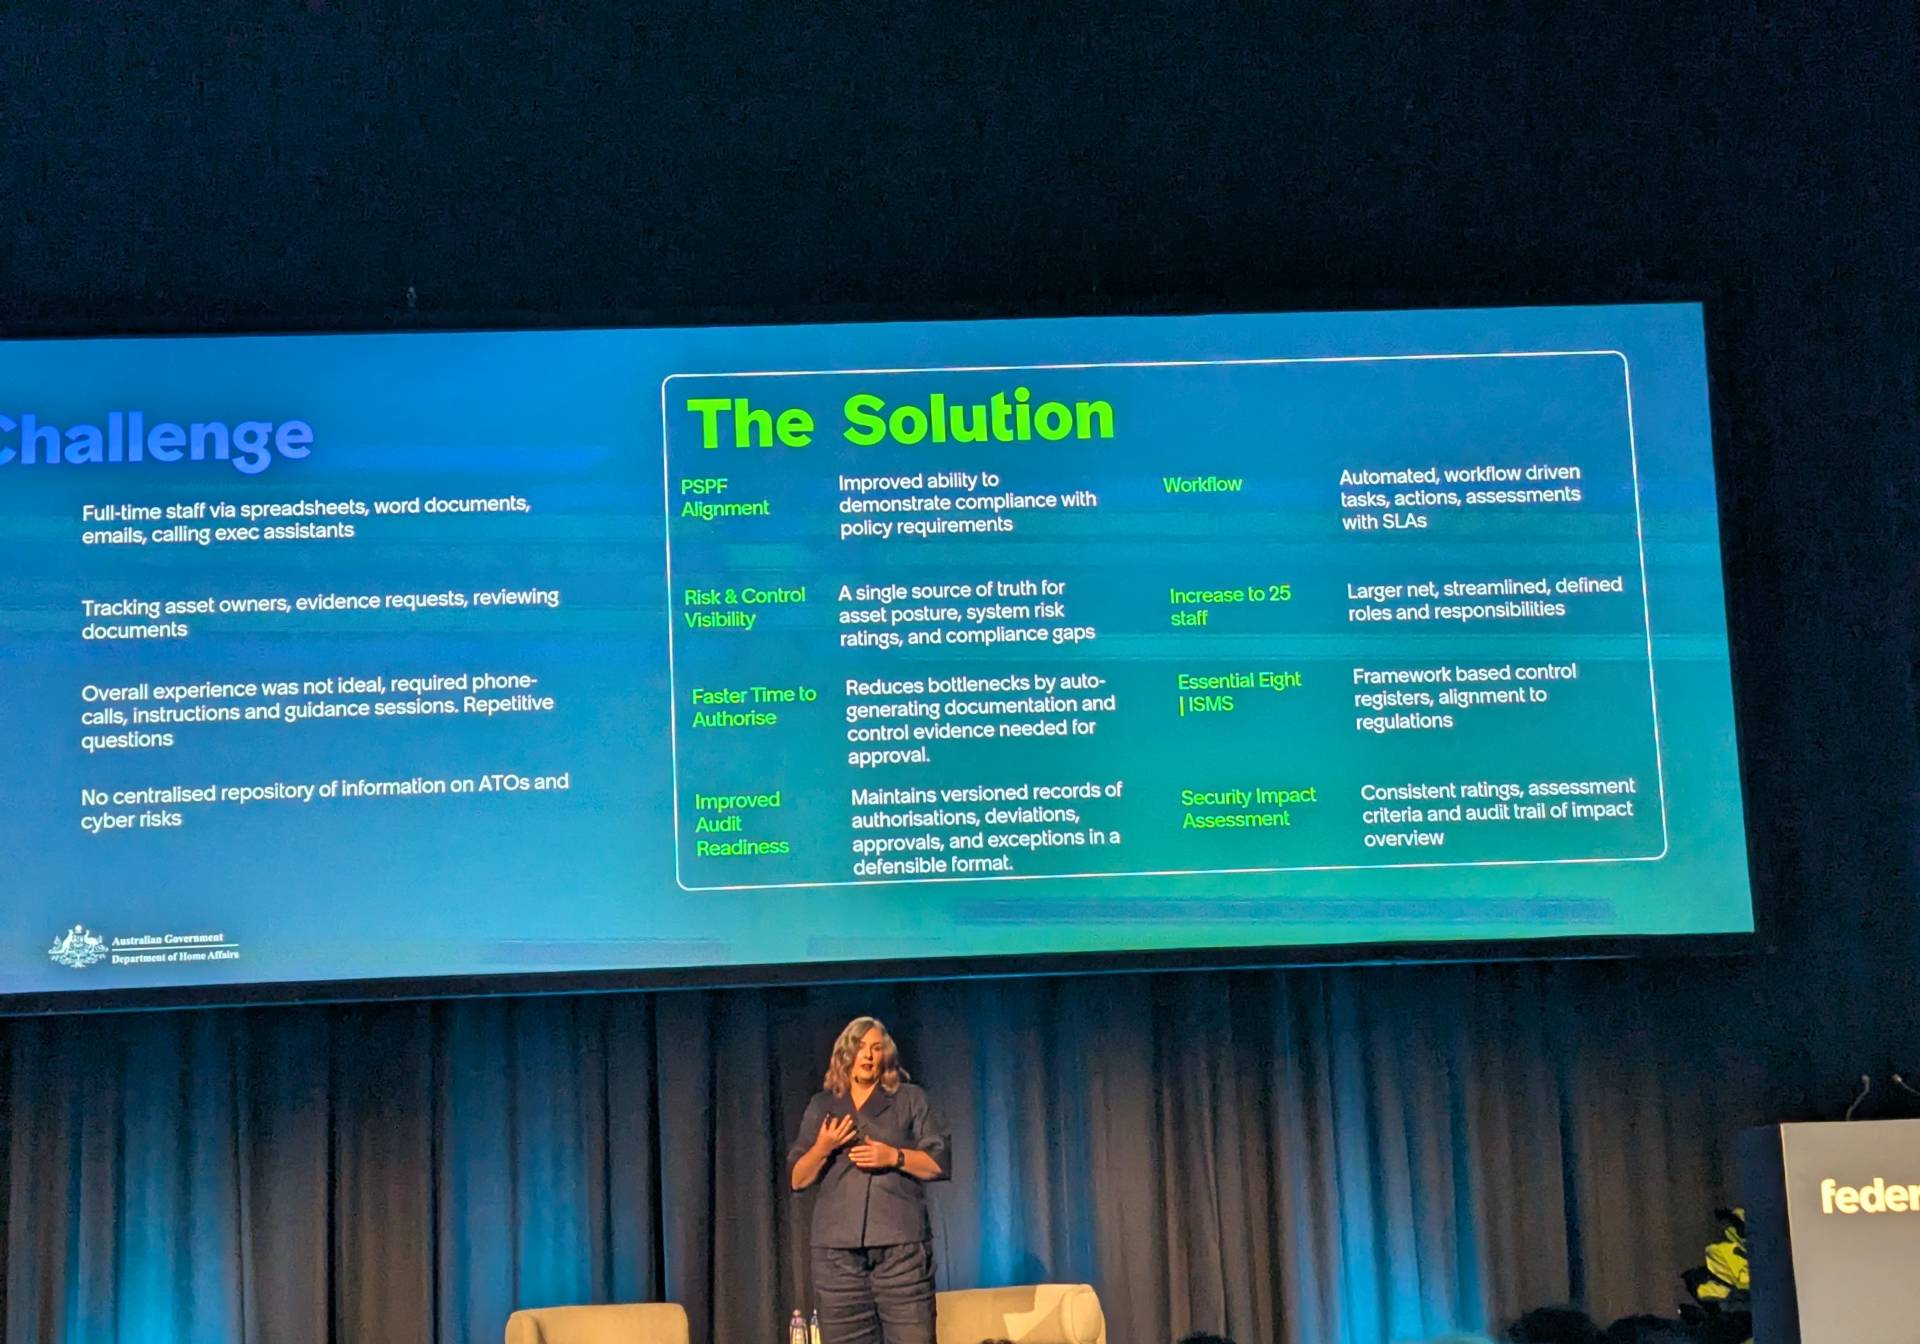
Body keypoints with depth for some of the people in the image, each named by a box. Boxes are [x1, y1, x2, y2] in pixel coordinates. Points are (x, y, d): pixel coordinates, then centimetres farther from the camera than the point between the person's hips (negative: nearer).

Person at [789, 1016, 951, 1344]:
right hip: (837, 1248, 2)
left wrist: (895, 1157, -10)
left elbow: (940, 1163, 5)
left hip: (900, 1244, -2)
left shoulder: (911, 1100, 12)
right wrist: (822, 1148, -5)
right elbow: (797, 1179, 14)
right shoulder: (821, 1107, 18)